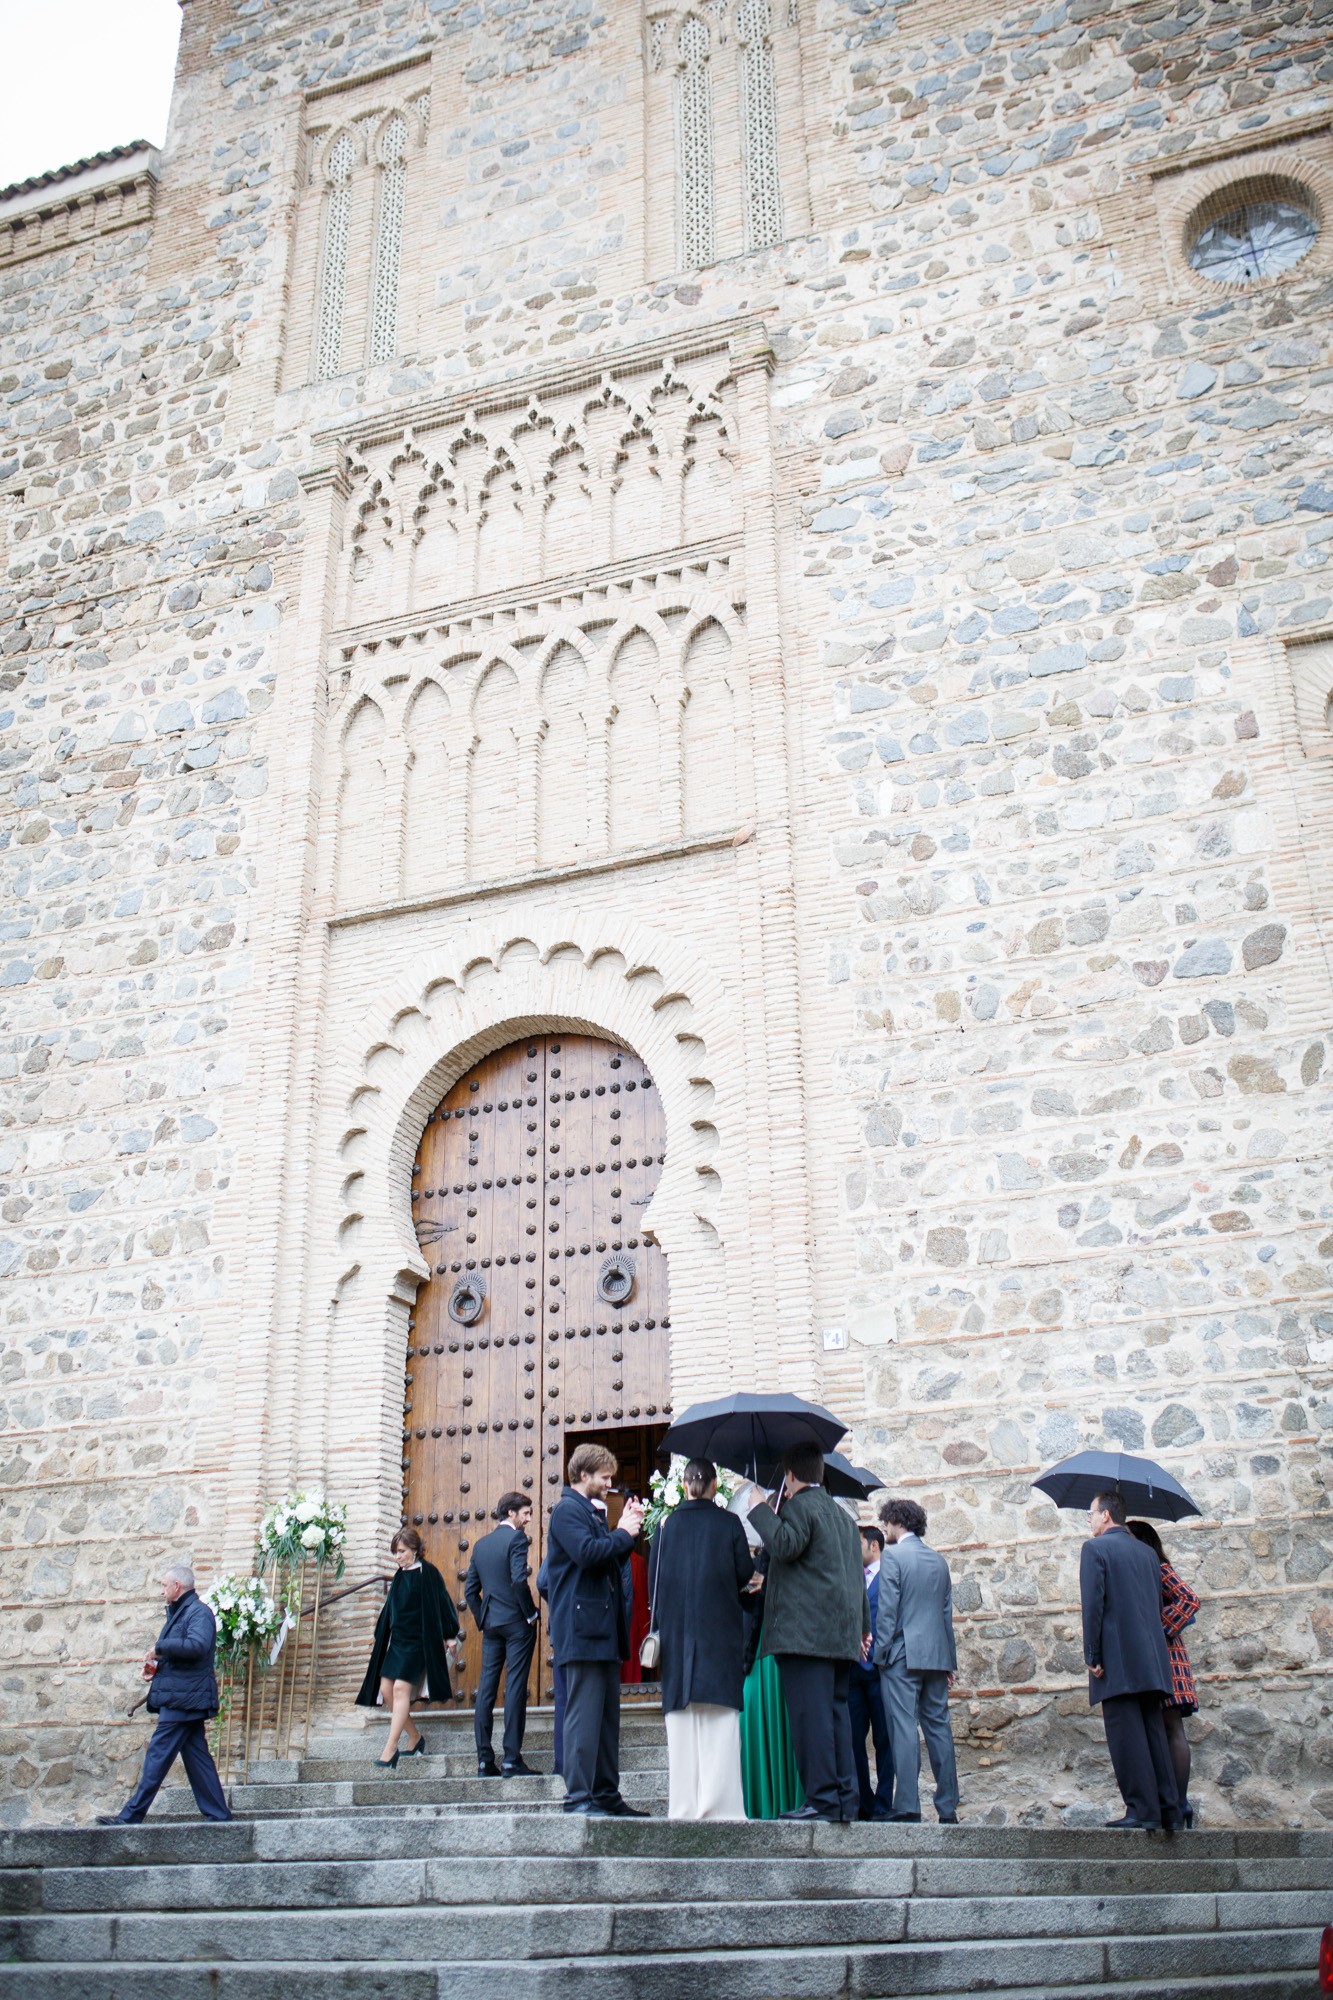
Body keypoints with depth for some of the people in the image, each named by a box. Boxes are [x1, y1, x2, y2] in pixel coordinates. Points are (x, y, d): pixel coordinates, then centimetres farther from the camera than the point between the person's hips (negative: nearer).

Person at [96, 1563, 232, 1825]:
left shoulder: (199, 1612, -11)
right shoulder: (180, 1613, 21)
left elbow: (197, 1645, -30)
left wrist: (159, 1647, -20)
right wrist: (155, 1667, 10)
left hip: (182, 1700, -10)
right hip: (182, 1700, 10)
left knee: (157, 1757, -7)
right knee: (197, 1757, 9)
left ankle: (130, 1817, -5)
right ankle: (218, 1813, 10)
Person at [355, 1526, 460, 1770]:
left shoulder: (427, 1573, -6)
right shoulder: (400, 1576, 14)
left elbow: (442, 1601, -8)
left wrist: (449, 1634, -11)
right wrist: (380, 1638, 21)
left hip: (417, 1640, -8)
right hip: (397, 1640, 8)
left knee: (401, 1689, -17)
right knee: (386, 1690, 2)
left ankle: (390, 1750, -20)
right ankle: (415, 1738, 16)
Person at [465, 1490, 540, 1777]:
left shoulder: (481, 1545, 13)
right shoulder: (517, 1538, -8)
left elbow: (470, 1589, 13)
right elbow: (519, 1579, -20)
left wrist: (482, 1619, 15)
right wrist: (531, 1613, -10)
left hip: (490, 1624, 7)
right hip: (516, 1623, -6)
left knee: (486, 1689, 6)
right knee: (515, 1687, -5)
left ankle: (485, 1760, 7)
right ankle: (512, 1759, -6)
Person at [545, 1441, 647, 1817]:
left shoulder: (590, 1512, 23)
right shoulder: (567, 1509, -7)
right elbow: (587, 1552, -22)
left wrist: (625, 1531, 11)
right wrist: (623, 1534, -9)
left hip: (604, 1631, 10)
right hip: (582, 1628, -10)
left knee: (607, 1714, 10)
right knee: (584, 1713, -10)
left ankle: (606, 1795, 15)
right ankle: (578, 1798, -8)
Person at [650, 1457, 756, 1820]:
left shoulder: (667, 1526, 4)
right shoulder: (729, 1524, -2)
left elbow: (653, 1581, 6)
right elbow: (745, 1576, 0)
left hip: (677, 1632, 2)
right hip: (721, 1631, -2)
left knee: (681, 1720, 6)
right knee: (720, 1721, -1)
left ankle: (683, 1805, 5)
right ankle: (717, 1801, -7)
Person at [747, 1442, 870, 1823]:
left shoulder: (799, 1505, -3)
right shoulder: (843, 1515, 24)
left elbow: (785, 1545, -21)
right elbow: (857, 1574, 28)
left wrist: (760, 1510, -9)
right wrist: (862, 1627, 32)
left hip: (806, 1631, -9)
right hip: (842, 1634, 9)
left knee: (811, 1713, -10)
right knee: (836, 1712, 9)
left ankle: (822, 1799, -14)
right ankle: (845, 1801, 7)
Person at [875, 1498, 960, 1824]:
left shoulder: (893, 1556, -6)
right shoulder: (939, 1560, 14)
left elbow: (887, 1610, -11)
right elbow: (947, 1612, 16)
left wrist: (881, 1653, -6)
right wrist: (949, 1661, 19)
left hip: (903, 1654, -6)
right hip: (936, 1655, 6)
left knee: (904, 1729, -6)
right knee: (938, 1728, 9)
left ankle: (908, 1807, -10)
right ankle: (948, 1808, 9)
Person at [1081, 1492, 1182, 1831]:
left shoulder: (1095, 1548, -4)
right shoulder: (1147, 1552, 17)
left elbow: (1093, 1604, -11)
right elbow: (1158, 1605, 18)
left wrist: (1092, 1657, -10)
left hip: (1117, 1660, -7)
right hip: (1151, 1661, 7)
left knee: (1126, 1736, -6)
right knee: (1154, 1733, 9)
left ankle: (1142, 1809, -9)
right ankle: (1168, 1810, 8)